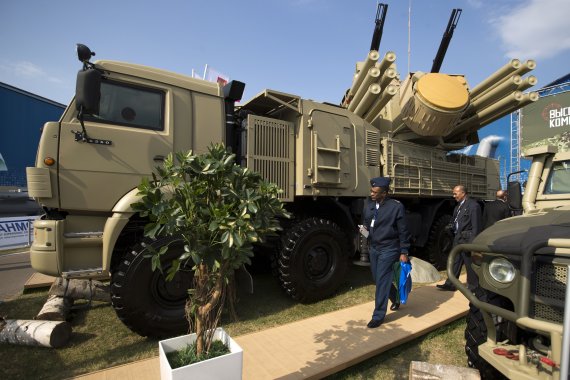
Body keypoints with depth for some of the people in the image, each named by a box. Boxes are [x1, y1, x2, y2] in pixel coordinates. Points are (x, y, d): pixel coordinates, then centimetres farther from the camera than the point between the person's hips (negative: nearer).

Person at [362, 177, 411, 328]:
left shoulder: (396, 206, -14)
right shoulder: (368, 204, 2)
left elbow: (403, 231, -9)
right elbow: (365, 222, 18)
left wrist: (404, 252, -9)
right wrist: (364, 229, -5)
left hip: (388, 249, -7)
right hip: (373, 248, 7)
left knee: (382, 281, -3)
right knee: (377, 279, 18)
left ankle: (378, 315, 11)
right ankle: (396, 299, 46)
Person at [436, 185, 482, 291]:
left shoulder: (473, 205, -13)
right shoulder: (459, 205, 13)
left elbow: (476, 225, -17)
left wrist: (472, 242, -20)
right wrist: (452, 226, 1)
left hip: (467, 239, -8)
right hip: (458, 238, 9)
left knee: (470, 263, 5)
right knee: (455, 262, 13)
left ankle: (473, 286, 20)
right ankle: (450, 284, 22)